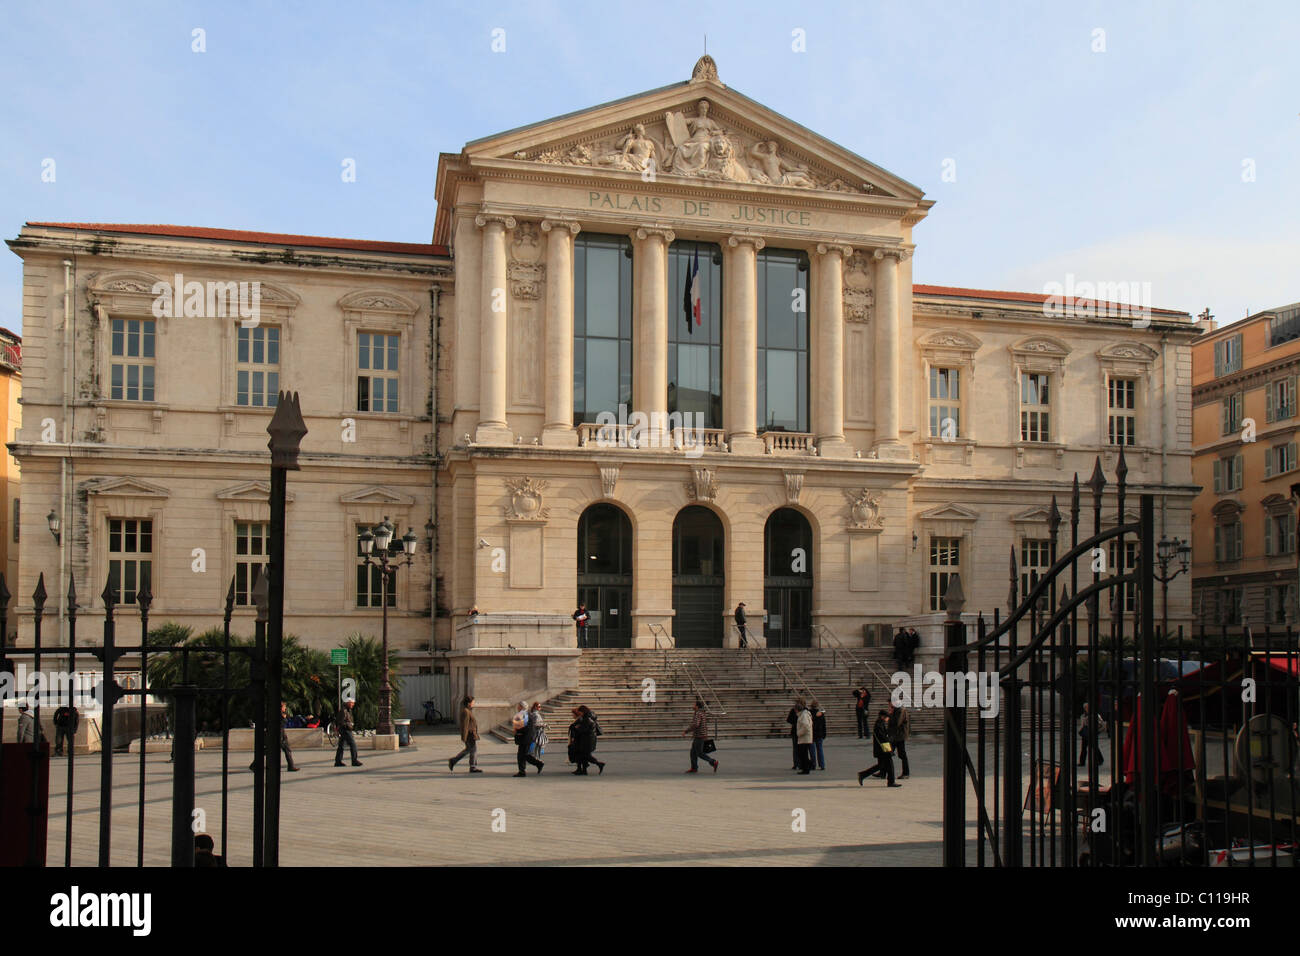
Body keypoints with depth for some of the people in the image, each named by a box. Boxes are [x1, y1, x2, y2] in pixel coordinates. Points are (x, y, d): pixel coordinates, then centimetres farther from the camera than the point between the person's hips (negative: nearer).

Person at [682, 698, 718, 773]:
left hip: (699, 737, -10)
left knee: (700, 753, -3)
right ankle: (694, 768, 13)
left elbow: (695, 725, -30)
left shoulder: (698, 714, -19)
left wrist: (685, 731, -23)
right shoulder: (703, 713, 11)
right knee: (693, 752, 12)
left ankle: (713, 762, -5)